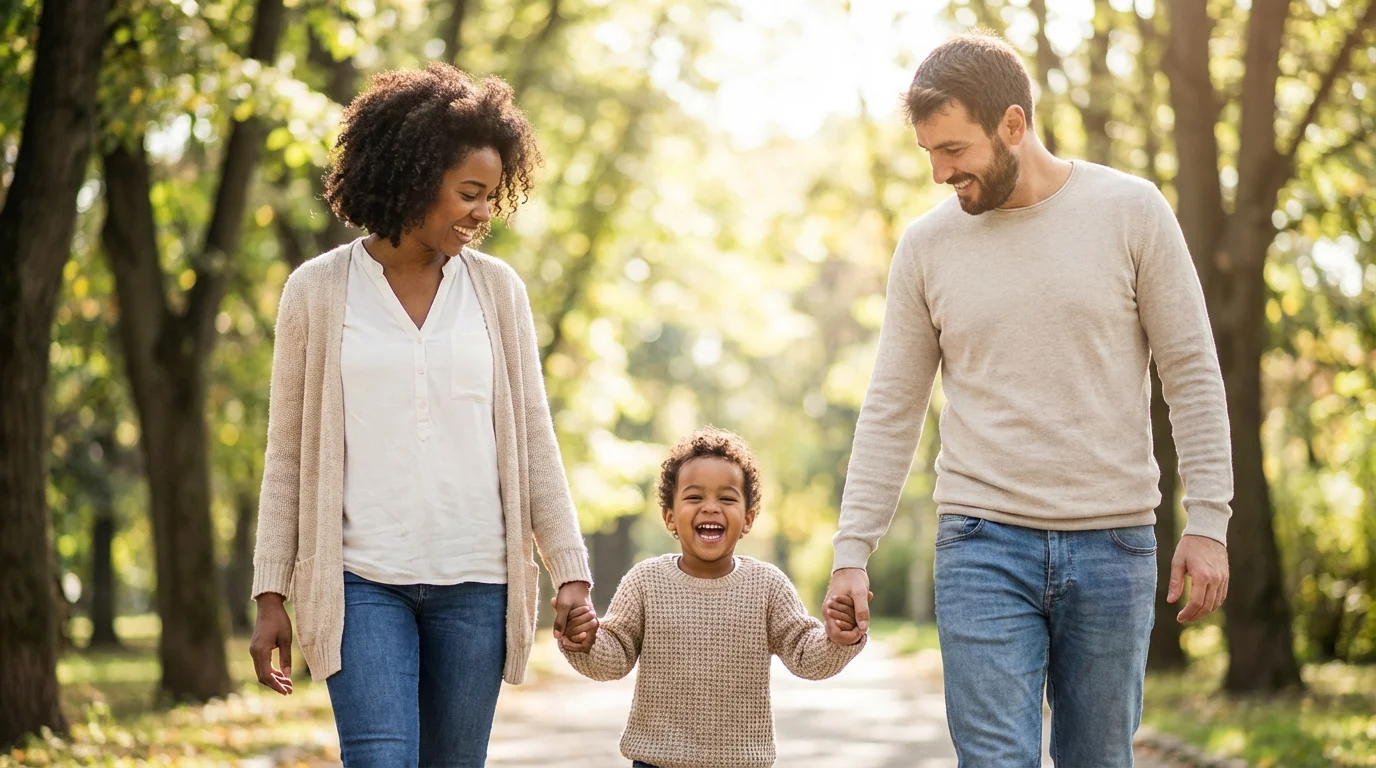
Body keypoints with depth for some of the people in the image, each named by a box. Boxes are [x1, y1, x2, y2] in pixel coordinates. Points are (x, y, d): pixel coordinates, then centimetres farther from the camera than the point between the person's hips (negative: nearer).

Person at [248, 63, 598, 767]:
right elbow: (287, 453, 5)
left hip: (474, 581, 2)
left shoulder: (497, 290, 7)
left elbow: (533, 443, 8)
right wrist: (270, 596, 1)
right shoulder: (318, 291, 1)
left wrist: (570, 573, 0)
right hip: (361, 580, -2)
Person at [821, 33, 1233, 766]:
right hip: (983, 545, 1)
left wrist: (1207, 523, -6)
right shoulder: (927, 245, 4)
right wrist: (851, 553, 0)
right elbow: (891, 410, 7)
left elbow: (1192, 375, 0)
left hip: (1113, 542, 0)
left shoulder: (1130, 211, -1)